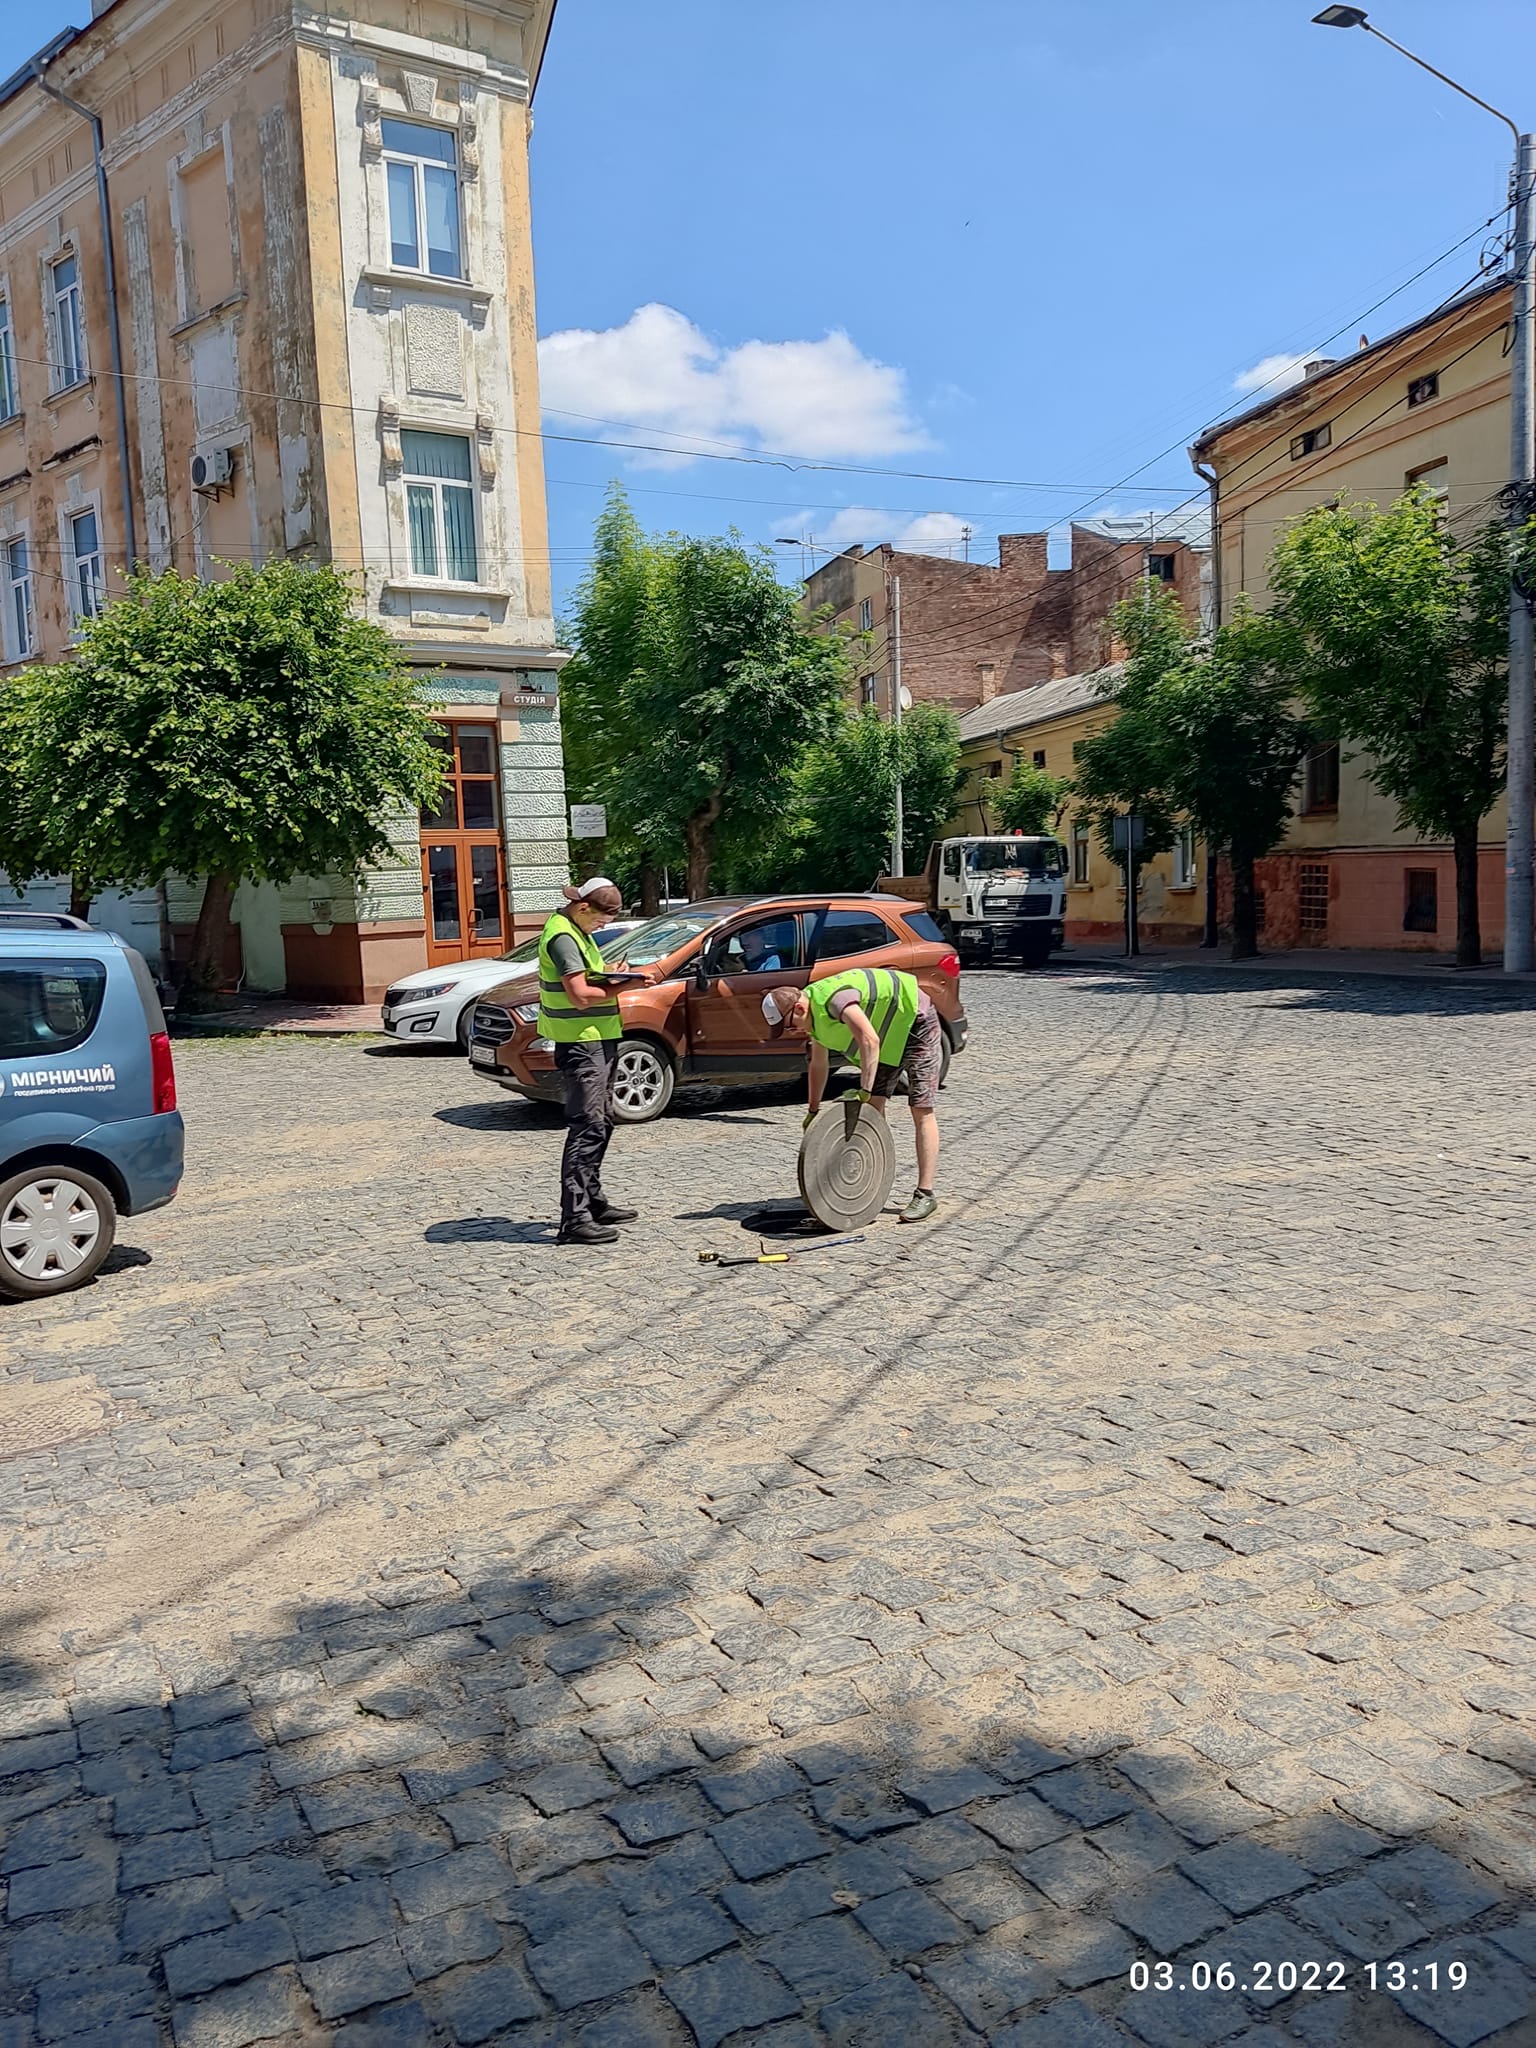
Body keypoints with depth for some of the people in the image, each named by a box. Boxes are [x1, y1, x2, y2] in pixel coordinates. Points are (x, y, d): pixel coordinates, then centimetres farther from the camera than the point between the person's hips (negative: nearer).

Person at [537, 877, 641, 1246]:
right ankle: (574, 1219, -13)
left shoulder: (577, 930, 16)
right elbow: (581, 995, -23)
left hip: (598, 1039, 11)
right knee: (587, 1127, -12)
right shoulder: (562, 936, -16)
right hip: (580, 1041, -11)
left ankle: (592, 1201, 27)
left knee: (601, 1123, 17)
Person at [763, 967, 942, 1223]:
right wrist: (813, 1111, 12)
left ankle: (925, 1194, -11)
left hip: (917, 1023, -9)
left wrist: (864, 1092, -43)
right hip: (887, 1036, 9)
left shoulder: (834, 999, -33)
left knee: (922, 1110, -10)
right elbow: (818, 1064, 10)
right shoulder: (815, 1014, -2)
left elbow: (870, 1041, -43)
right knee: (873, 1108, 3)